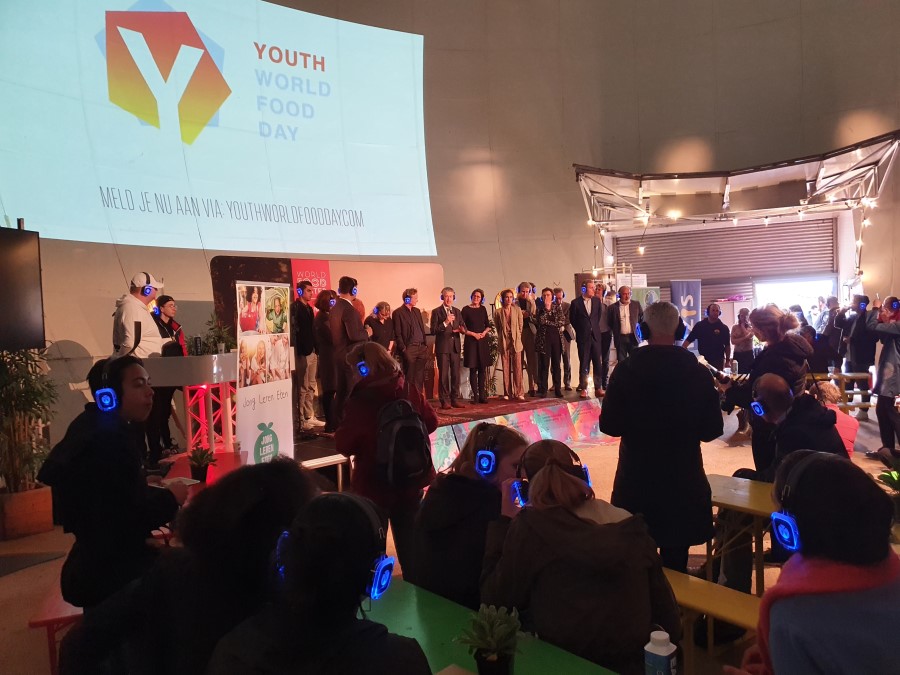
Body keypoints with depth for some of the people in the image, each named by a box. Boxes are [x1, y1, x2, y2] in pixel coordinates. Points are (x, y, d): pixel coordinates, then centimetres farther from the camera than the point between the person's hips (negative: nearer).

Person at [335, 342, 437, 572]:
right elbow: (431, 422, 6)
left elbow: (344, 445, -16)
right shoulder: (410, 391, -8)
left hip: (375, 485, -5)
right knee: (409, 545, 21)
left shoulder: (361, 400, -24)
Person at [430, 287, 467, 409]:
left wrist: (462, 329, -8)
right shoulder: (436, 312, -1)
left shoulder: (457, 311, 15)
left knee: (456, 374, 6)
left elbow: (463, 326, 15)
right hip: (443, 347, -5)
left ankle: (455, 399, 13)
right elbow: (433, 330, -8)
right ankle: (444, 401, 2)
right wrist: (445, 323, -18)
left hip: (455, 347, 5)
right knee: (443, 375, -3)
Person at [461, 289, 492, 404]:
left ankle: (482, 395, 8)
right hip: (471, 341, -4)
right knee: (473, 369, -3)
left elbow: (488, 325, 14)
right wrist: (474, 334, -11)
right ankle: (475, 396, 0)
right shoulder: (466, 309, -1)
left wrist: (484, 333, -5)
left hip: (483, 341, 4)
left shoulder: (483, 309, 11)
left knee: (482, 369, 4)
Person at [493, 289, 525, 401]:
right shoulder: (498, 312, 2)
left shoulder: (517, 310, 3)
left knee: (517, 368, -4)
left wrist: (516, 337, 7)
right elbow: (497, 328, 12)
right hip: (504, 342, 0)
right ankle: (507, 393, 8)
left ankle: (519, 393, 0)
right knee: (506, 369, 2)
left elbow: (520, 325, 7)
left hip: (516, 342, 0)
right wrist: (503, 336, 11)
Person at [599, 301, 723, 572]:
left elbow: (609, 425, -10)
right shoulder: (698, 372, -9)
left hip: (636, 481, 0)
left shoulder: (626, 370, -12)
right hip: (683, 481, 1)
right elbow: (713, 430, -5)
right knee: (676, 563, 13)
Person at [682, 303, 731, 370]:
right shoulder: (699, 325, 1)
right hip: (703, 359, 1)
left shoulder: (723, 328, 0)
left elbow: (727, 345, 3)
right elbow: (689, 340, -1)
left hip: (718, 360, -1)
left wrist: (728, 360, -2)